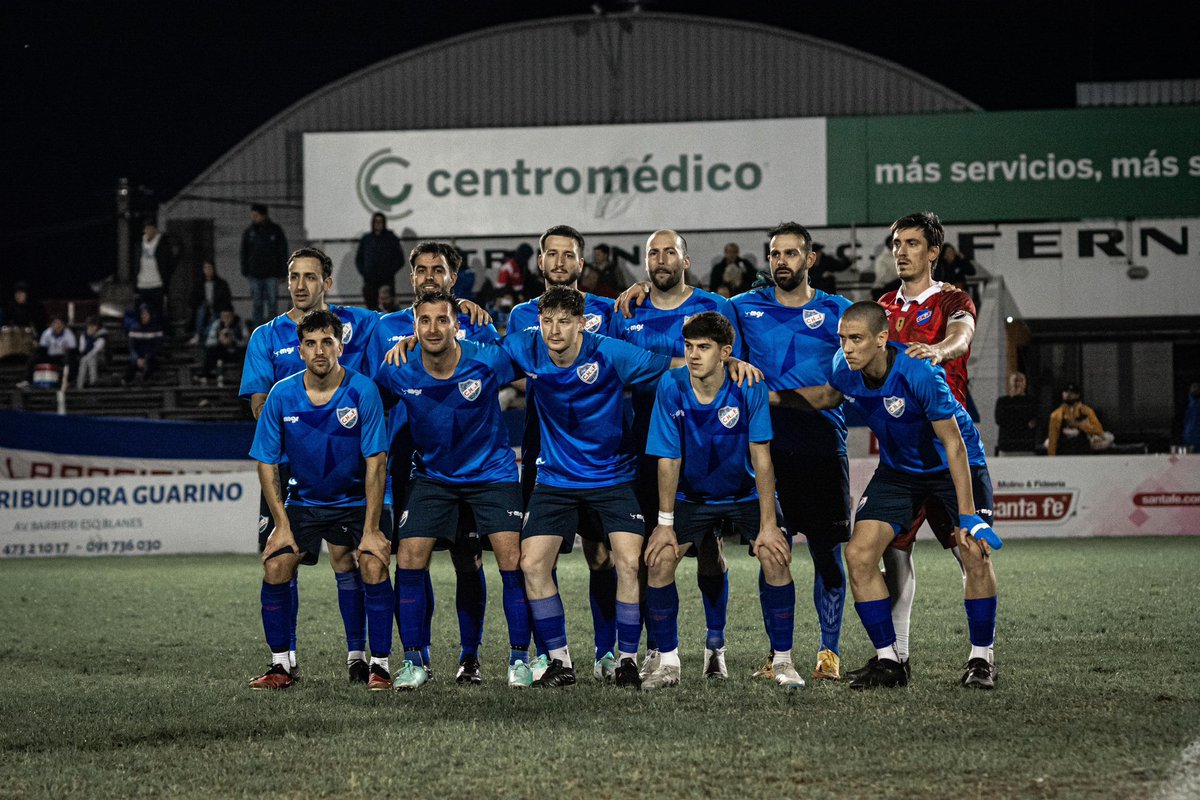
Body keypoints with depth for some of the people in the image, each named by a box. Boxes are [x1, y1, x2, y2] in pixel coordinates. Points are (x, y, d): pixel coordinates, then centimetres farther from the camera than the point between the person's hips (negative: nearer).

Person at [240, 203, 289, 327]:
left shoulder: (275, 231, 3)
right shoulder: (249, 232, 6)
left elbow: (283, 252, 5)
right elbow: (244, 253, 10)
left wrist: (283, 272, -1)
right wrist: (245, 270, 1)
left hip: (271, 274, -1)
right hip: (255, 274, 1)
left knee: (271, 303, -2)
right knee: (256, 304, 0)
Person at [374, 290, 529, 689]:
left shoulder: (489, 361, -20)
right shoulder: (397, 372, -16)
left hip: (491, 472, -2)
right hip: (432, 474, 2)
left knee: (512, 559, -13)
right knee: (409, 560, -9)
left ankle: (519, 659, 1)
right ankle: (414, 661, 4)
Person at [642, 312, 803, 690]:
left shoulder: (748, 387, -22)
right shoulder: (671, 387, -18)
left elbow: (761, 456, -20)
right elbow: (668, 459, -12)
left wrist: (768, 525, -23)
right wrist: (665, 523, -12)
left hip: (746, 493, -1)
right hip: (692, 496, 1)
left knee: (776, 558, -20)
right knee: (658, 561, -14)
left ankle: (783, 661, -6)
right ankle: (667, 662, 0)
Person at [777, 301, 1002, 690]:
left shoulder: (919, 373, -34)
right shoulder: (845, 367, -16)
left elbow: (953, 443, -29)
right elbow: (828, 396, 10)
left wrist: (967, 516, -31)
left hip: (955, 464, -5)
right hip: (898, 467, 5)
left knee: (975, 554, -20)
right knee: (859, 555, -10)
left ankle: (981, 660, -2)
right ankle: (888, 661, 2)